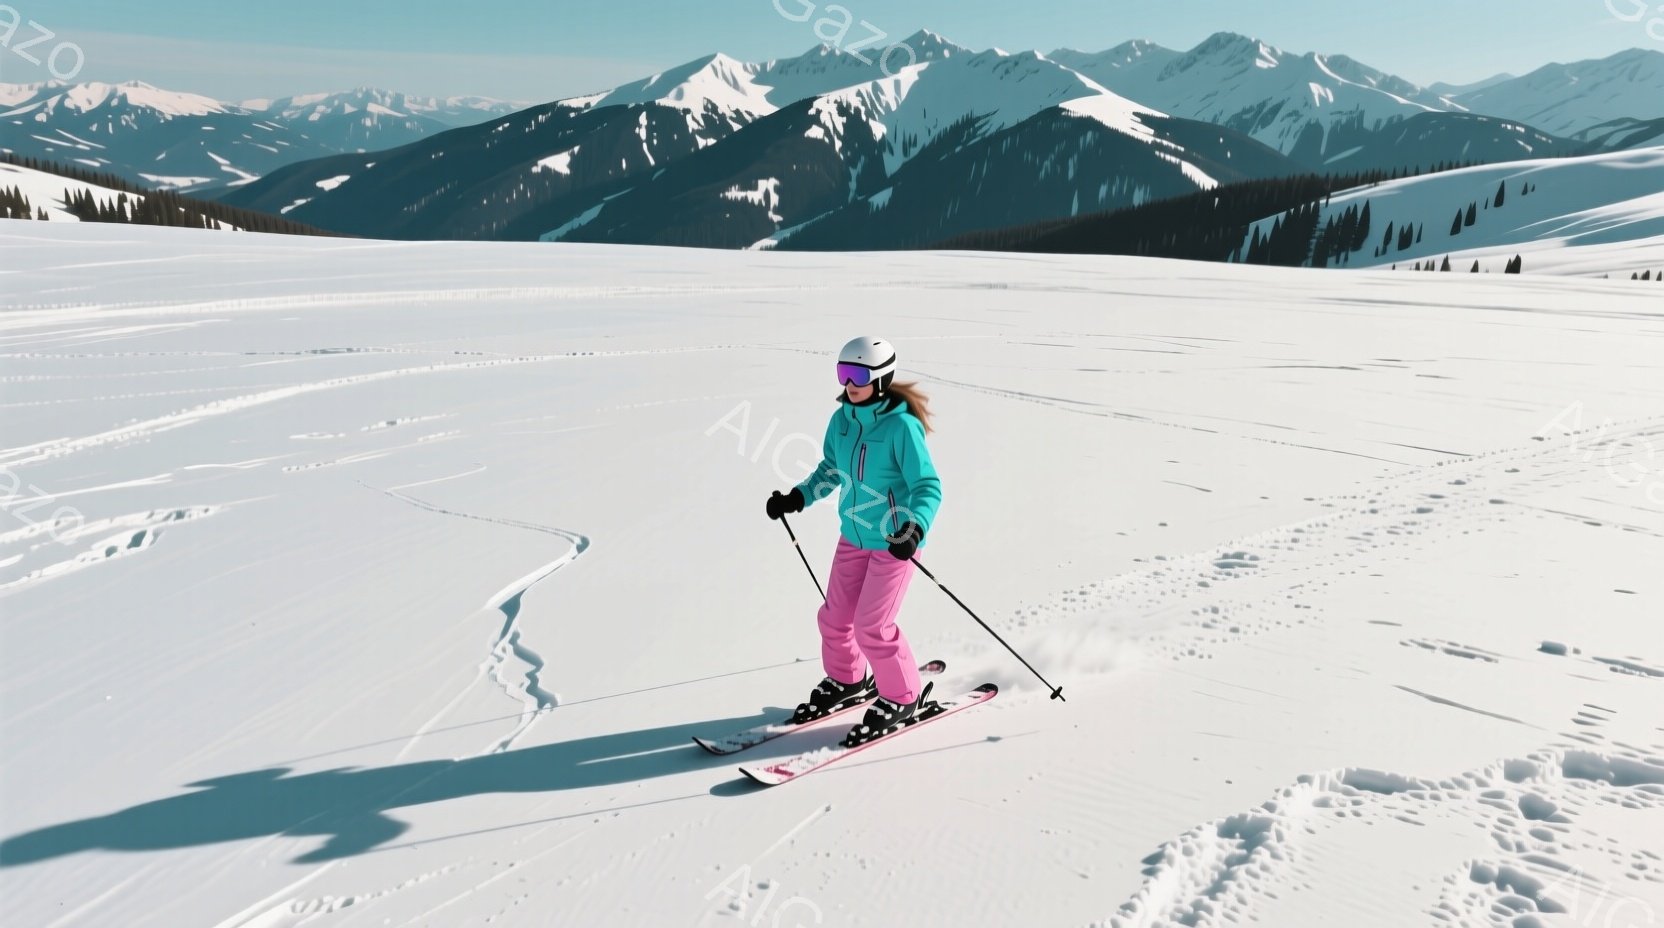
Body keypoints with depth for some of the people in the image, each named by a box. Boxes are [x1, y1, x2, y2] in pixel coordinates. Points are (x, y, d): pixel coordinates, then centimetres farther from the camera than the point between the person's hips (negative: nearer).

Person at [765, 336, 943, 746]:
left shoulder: (902, 425, -20)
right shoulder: (842, 419, -1)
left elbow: (928, 487, -22)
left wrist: (915, 529, -39)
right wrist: (797, 498, 5)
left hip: (895, 540, -7)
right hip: (853, 536, 7)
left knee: (872, 626, -7)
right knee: (834, 616, 12)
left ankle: (902, 698, 17)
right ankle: (846, 681, 39)